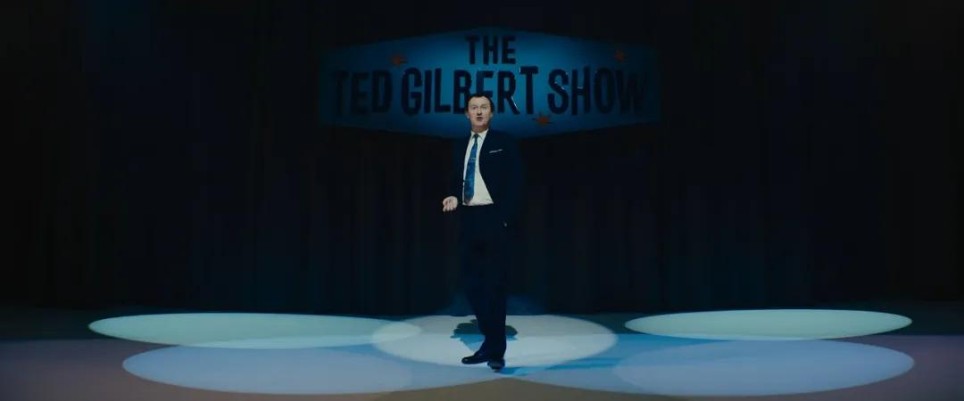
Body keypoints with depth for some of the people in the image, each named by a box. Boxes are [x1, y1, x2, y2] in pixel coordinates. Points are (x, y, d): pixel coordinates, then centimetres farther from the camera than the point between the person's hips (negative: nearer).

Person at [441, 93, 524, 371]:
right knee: (472, 283, 6)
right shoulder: (460, 146, 16)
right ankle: (490, 341, 19)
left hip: (495, 218, -5)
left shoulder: (505, 142, 1)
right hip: (469, 220, 5)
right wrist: (453, 197, -2)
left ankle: (496, 350, 4)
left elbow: (515, 183, -5)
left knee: (494, 284, -4)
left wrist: (505, 218, -14)